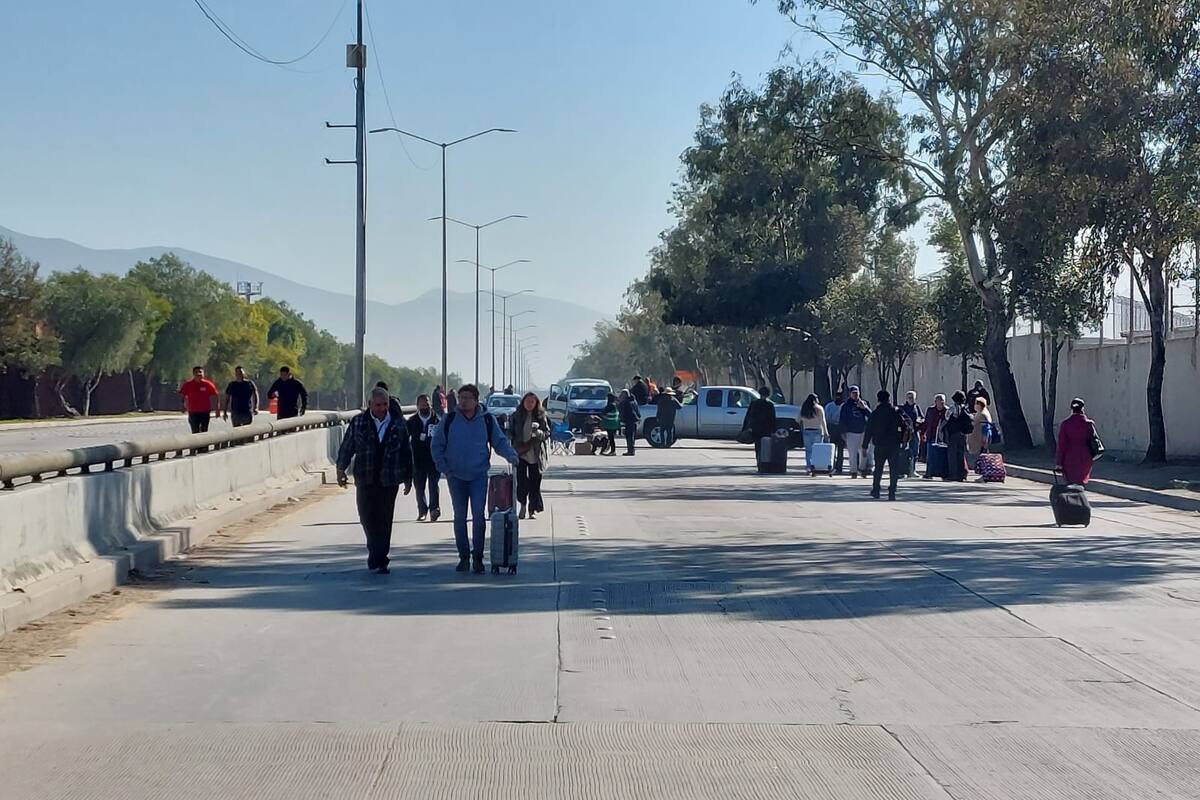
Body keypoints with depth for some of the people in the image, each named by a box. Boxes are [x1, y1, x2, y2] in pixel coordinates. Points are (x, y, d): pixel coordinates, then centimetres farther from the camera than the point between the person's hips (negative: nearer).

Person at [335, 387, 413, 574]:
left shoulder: (398, 424, 4)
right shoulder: (358, 423, 3)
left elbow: (406, 452, 10)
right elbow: (346, 447, 10)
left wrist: (408, 478, 12)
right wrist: (341, 469, 8)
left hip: (389, 481, -1)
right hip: (365, 480, 1)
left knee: (384, 521, -3)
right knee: (367, 518, 4)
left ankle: (379, 560, 4)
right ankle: (376, 553, 25)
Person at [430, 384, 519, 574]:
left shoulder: (487, 420, 1)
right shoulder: (450, 420, 2)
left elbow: (500, 441, 6)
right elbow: (437, 445, 7)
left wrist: (511, 456, -12)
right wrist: (443, 467, -2)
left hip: (479, 475, -1)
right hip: (456, 476, 1)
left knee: (479, 515, -9)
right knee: (460, 517, 7)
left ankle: (477, 557, 1)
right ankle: (464, 556, 17)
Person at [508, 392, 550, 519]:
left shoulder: (541, 416, 4)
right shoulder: (516, 416, 5)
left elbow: (547, 434, 3)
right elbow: (510, 432, 11)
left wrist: (538, 432, -17)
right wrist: (516, 444, -4)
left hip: (536, 454, 0)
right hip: (520, 453, 0)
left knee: (535, 482, 2)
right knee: (522, 480, -11)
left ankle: (533, 510, 12)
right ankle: (523, 505, 9)